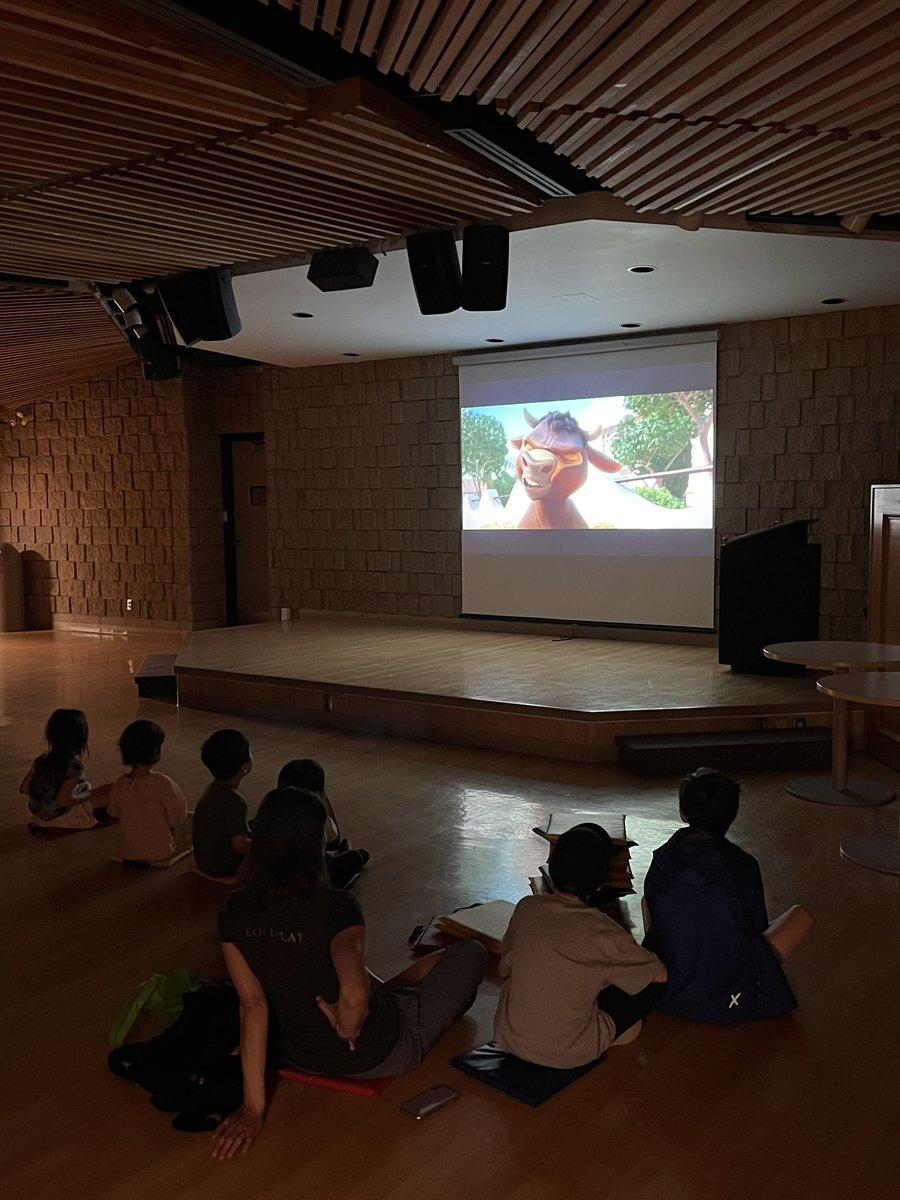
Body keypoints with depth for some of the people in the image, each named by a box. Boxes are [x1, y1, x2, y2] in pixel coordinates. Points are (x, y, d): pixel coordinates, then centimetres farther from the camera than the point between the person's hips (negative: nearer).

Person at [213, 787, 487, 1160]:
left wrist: (254, 1107, -7)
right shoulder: (334, 907, -30)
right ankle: (391, 992, 32)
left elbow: (253, 1005, -12)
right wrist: (348, 1028, -21)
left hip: (302, 1057, 5)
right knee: (472, 953, 15)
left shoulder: (234, 912, -15)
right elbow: (354, 995, -43)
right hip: (378, 1056, -5)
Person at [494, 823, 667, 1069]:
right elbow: (660, 974, -5)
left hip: (510, 1037, 5)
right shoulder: (602, 931, -19)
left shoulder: (526, 908, -9)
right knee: (649, 984, 7)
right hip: (568, 1053, -4)